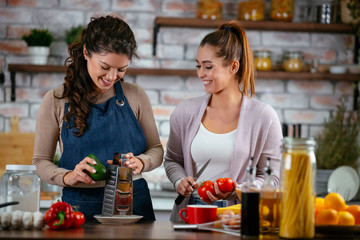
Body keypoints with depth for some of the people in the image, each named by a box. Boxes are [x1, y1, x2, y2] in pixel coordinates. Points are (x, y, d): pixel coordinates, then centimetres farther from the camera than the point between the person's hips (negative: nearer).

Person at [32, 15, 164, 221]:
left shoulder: (135, 96, 6)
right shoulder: (56, 101, 2)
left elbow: (156, 149, 12)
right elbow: (41, 161, 4)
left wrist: (140, 162, -10)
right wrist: (68, 177, -16)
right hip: (81, 204, -1)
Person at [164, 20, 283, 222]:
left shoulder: (264, 117, -1)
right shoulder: (185, 113, 9)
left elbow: (272, 178, 2)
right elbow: (172, 160, 24)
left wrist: (236, 191, -14)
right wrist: (179, 181, 3)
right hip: (190, 212, 3)